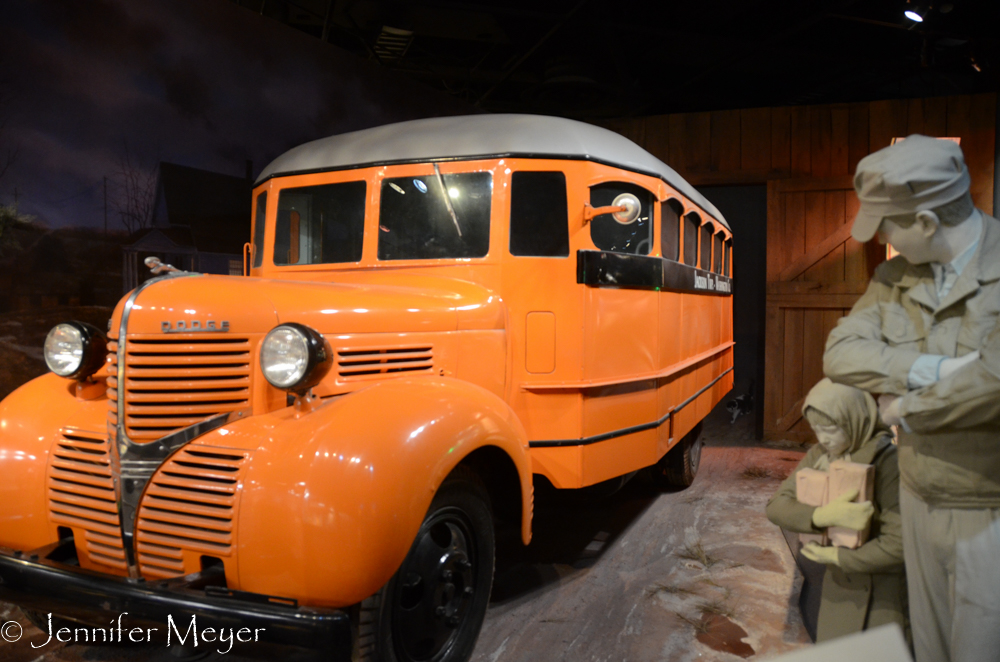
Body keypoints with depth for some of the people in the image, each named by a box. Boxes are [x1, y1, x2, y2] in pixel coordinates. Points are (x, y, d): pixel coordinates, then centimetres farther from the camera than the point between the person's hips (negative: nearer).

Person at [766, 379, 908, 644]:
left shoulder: (887, 462, -22)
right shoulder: (818, 456, -5)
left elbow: (899, 544, -27)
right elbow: (775, 506, -11)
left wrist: (836, 556, -17)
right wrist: (822, 516, -28)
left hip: (881, 593, -5)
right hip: (837, 583, 5)